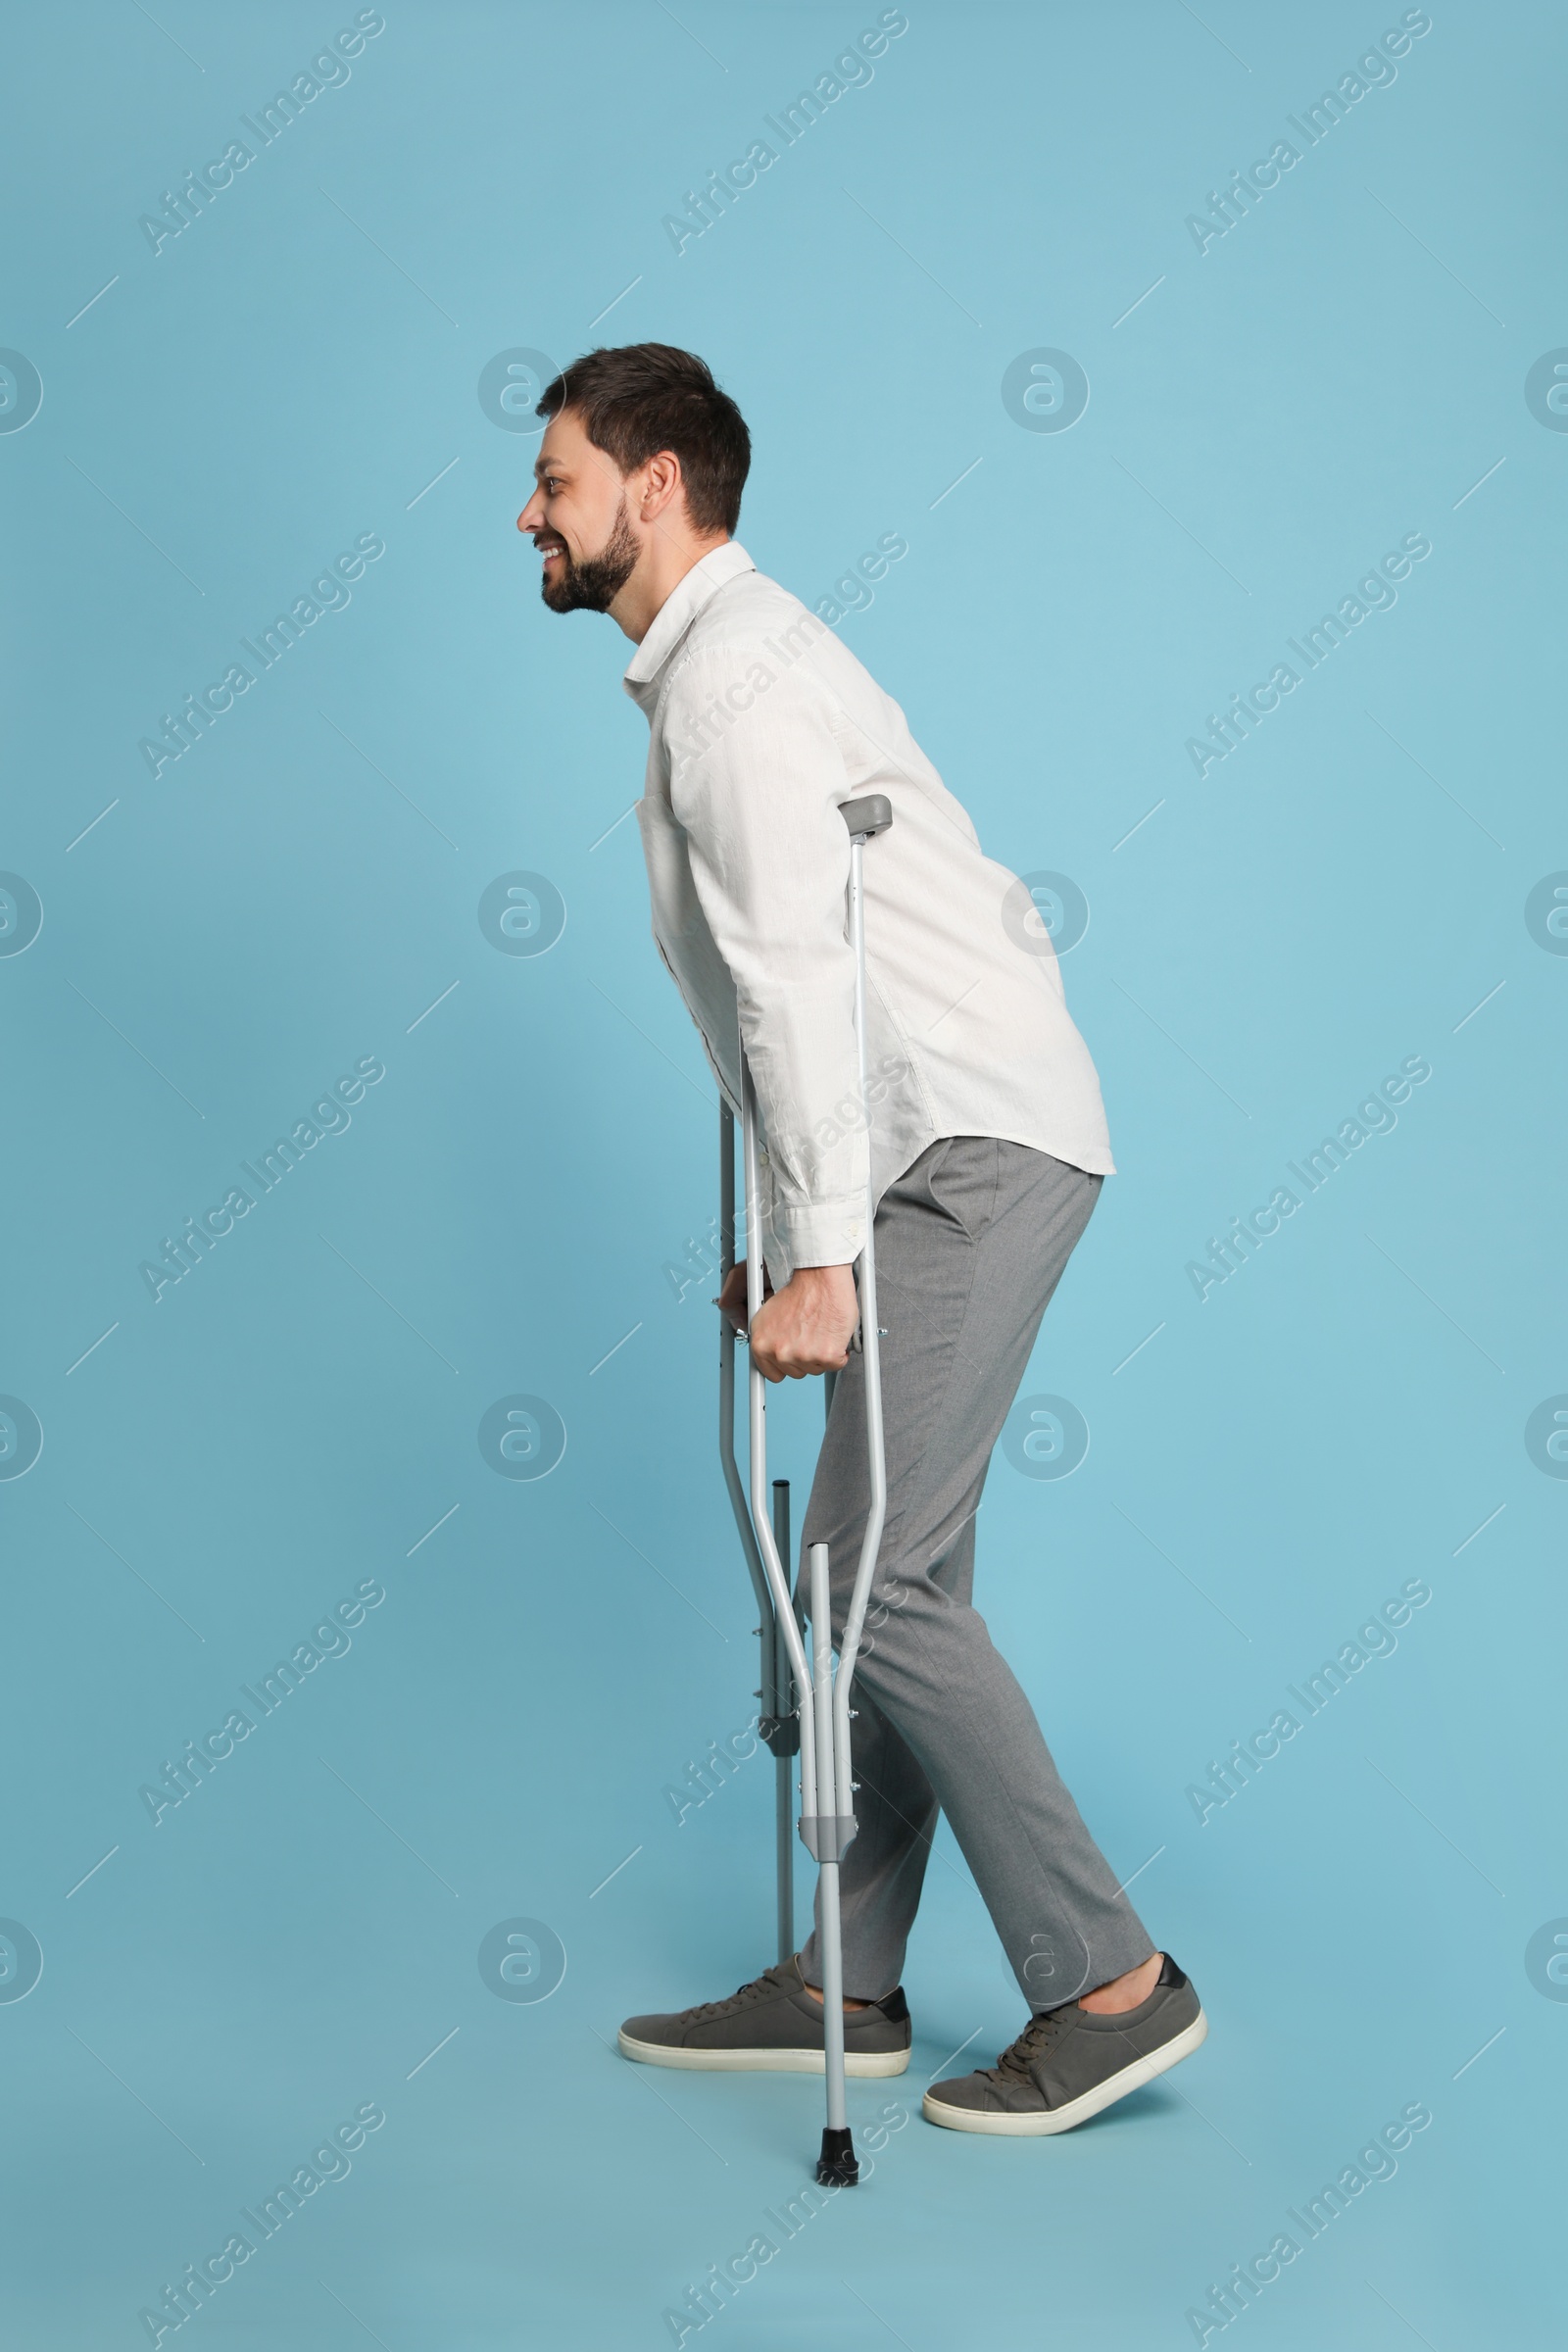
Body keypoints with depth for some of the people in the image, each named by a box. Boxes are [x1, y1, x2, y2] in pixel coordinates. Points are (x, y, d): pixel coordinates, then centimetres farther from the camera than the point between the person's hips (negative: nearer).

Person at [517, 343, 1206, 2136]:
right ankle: (846, 1988, 18)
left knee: (879, 1575, -11)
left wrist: (815, 1249, -22)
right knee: (875, 1570, 10)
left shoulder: (730, 665, -10)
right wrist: (790, 1228, 21)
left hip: (975, 1148, -10)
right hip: (943, 1157, 10)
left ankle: (1110, 1983, -2)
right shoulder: (715, 661, 22)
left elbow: (798, 973, -20)